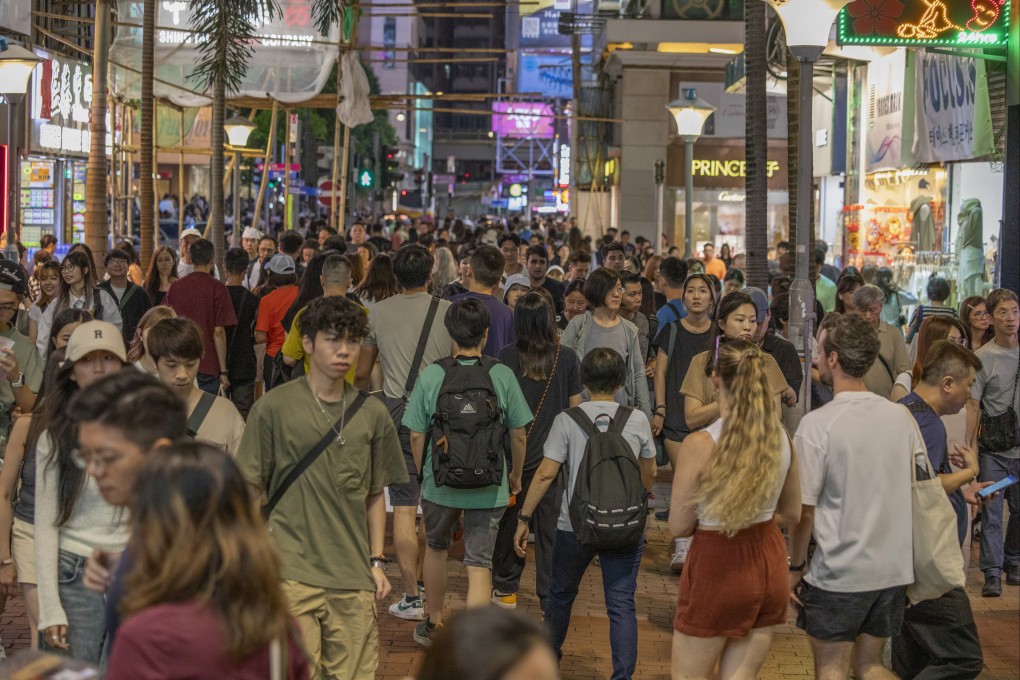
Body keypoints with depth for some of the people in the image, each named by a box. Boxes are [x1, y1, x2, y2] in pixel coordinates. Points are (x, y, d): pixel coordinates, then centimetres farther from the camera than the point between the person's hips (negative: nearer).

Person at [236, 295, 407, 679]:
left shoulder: (371, 414, 8)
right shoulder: (274, 408, -3)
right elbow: (249, 490, 2)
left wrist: (376, 562, 12)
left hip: (354, 578, 3)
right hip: (292, 574, -3)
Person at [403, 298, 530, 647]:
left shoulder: (431, 375, -8)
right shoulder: (503, 376, -8)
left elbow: (416, 435, -4)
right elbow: (518, 435, -2)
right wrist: (516, 475, 16)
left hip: (440, 484, 1)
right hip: (489, 488, -1)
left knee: (436, 547, 25)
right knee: (479, 565, 4)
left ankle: (433, 625, 40)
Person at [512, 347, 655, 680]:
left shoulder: (567, 420, -6)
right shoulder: (637, 420, 0)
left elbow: (545, 473, -9)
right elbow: (649, 473, 12)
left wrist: (523, 518, -1)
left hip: (575, 525, 0)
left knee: (560, 593, 21)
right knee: (622, 605, 2)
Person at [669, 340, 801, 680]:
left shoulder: (699, 444, -19)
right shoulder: (781, 436, -3)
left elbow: (679, 526, -11)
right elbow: (792, 514, 9)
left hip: (717, 566, -5)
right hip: (769, 565, 5)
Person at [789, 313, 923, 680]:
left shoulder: (817, 424, -15)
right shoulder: (901, 417, 1)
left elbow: (804, 510, -12)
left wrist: (796, 565, 0)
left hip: (839, 571, -5)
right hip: (895, 568, 5)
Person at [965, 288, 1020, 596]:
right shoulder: (982, 357, -5)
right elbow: (973, 405, -5)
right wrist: (971, 446, -10)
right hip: (993, 448, -3)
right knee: (991, 509, -3)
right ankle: (992, 573, 1)